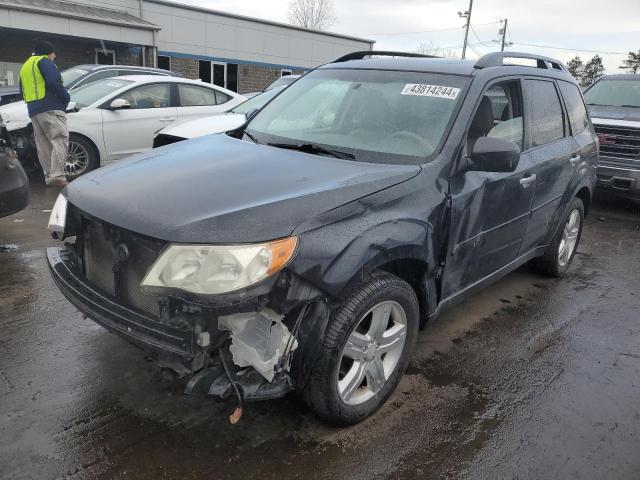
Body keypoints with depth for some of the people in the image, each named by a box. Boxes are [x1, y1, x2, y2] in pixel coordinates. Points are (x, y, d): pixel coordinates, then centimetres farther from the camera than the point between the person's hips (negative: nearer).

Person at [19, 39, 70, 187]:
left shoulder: (25, 66, 26)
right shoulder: (44, 61, -1)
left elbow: (23, 90, 26)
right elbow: (54, 82, -16)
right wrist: (66, 97, -5)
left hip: (33, 111, 9)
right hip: (50, 108, -9)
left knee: (43, 145, 7)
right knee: (60, 140, -15)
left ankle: (49, 177, 6)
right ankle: (57, 176, -25)